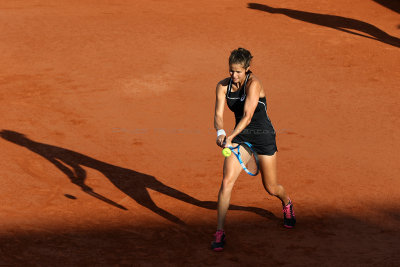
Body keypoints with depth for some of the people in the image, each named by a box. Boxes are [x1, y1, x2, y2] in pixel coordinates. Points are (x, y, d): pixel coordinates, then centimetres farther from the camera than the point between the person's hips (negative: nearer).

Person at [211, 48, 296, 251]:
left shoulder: (253, 84, -23)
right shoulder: (223, 86, -5)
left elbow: (247, 116, -31)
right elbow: (218, 115, -12)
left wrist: (231, 137, -42)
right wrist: (220, 132, -33)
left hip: (264, 136, -4)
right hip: (241, 136, 4)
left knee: (271, 188, 9)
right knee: (227, 181, -14)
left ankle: (287, 204, 47)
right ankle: (219, 233, -9)